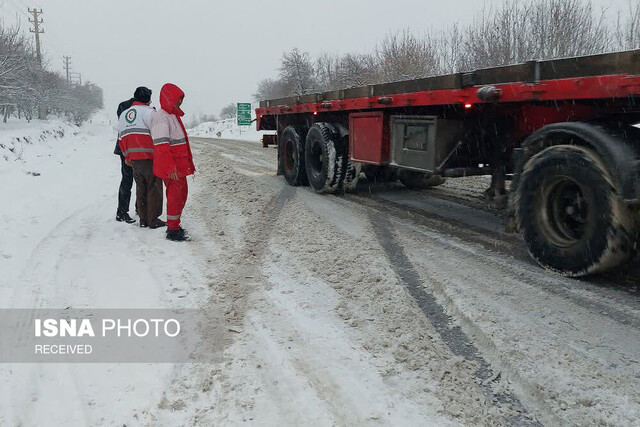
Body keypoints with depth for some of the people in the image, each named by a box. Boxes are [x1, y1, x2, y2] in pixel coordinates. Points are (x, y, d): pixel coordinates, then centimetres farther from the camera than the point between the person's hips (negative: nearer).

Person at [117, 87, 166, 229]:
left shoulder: (123, 115, 17)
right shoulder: (148, 112, -8)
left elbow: (121, 139, 21)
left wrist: (127, 157, 28)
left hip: (134, 158, 7)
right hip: (150, 158, -7)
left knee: (140, 189, 14)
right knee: (153, 188, 1)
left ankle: (143, 219, 19)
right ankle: (153, 220, 3)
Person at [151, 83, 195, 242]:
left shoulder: (174, 115, 18)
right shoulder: (161, 117, -15)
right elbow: (161, 145, -23)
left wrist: (189, 163, 26)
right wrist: (170, 168, -28)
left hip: (180, 165, 10)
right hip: (171, 167, -10)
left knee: (181, 194, 16)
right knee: (175, 195, -6)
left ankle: (174, 225, 28)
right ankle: (172, 230, 3)